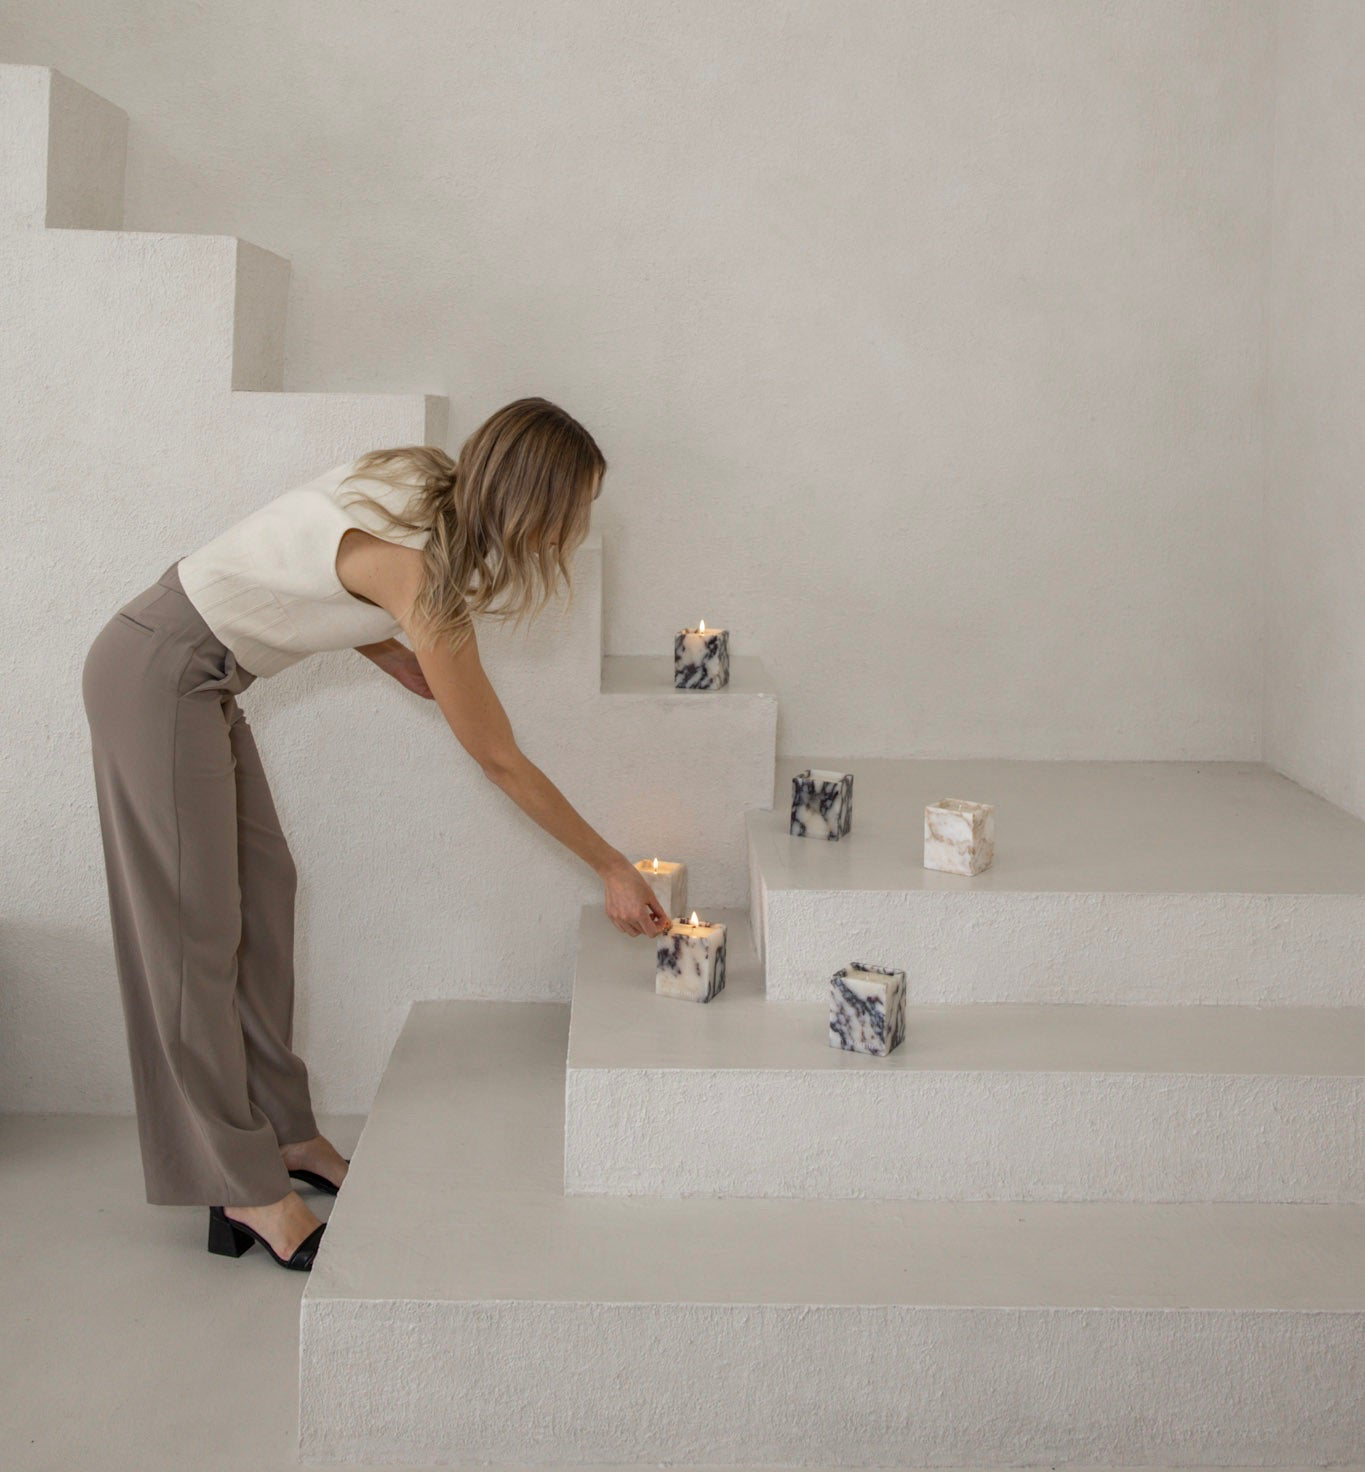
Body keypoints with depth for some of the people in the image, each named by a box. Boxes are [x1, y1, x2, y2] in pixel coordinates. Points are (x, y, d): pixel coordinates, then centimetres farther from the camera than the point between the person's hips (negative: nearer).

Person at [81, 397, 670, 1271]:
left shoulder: (422, 484, -1)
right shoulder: (419, 570, -25)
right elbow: (500, 759, -19)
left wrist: (412, 669, 0)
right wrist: (612, 868, -10)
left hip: (197, 675, 10)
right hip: (158, 677, -10)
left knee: (264, 896, 11)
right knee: (195, 928, -5)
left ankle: (283, 1133, 22)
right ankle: (245, 1193, 2)